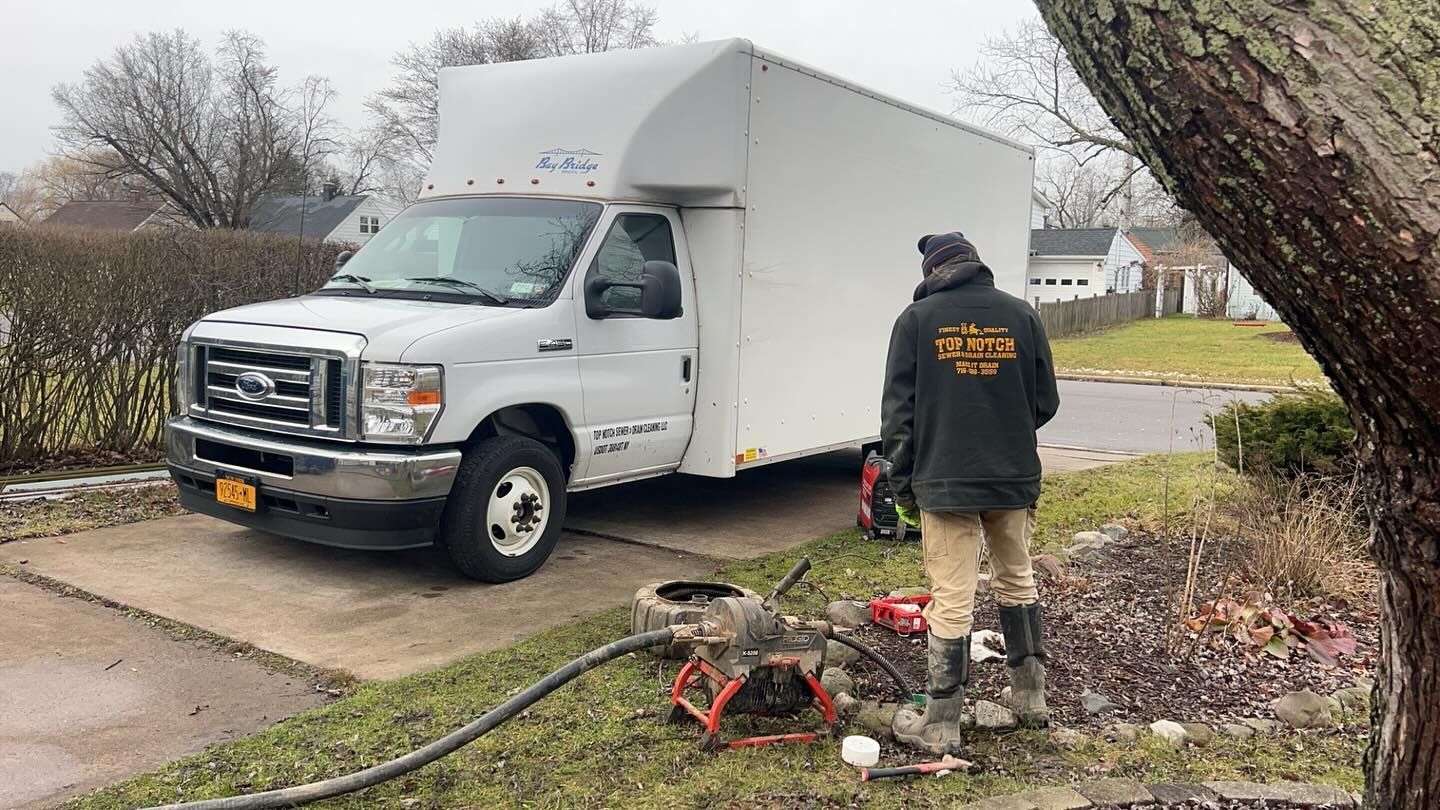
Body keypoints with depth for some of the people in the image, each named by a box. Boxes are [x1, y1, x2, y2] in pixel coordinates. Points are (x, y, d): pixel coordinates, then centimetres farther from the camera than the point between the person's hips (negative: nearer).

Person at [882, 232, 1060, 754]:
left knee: (951, 602, -1)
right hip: (1014, 479, 4)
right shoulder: (1021, 316, 4)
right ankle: (1030, 698, 32)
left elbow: (898, 412, -5)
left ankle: (940, 727, 7)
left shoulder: (917, 319, -3)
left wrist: (903, 485, 4)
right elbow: (1046, 403, 8)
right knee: (1017, 583, 21)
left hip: (944, 481, -3)